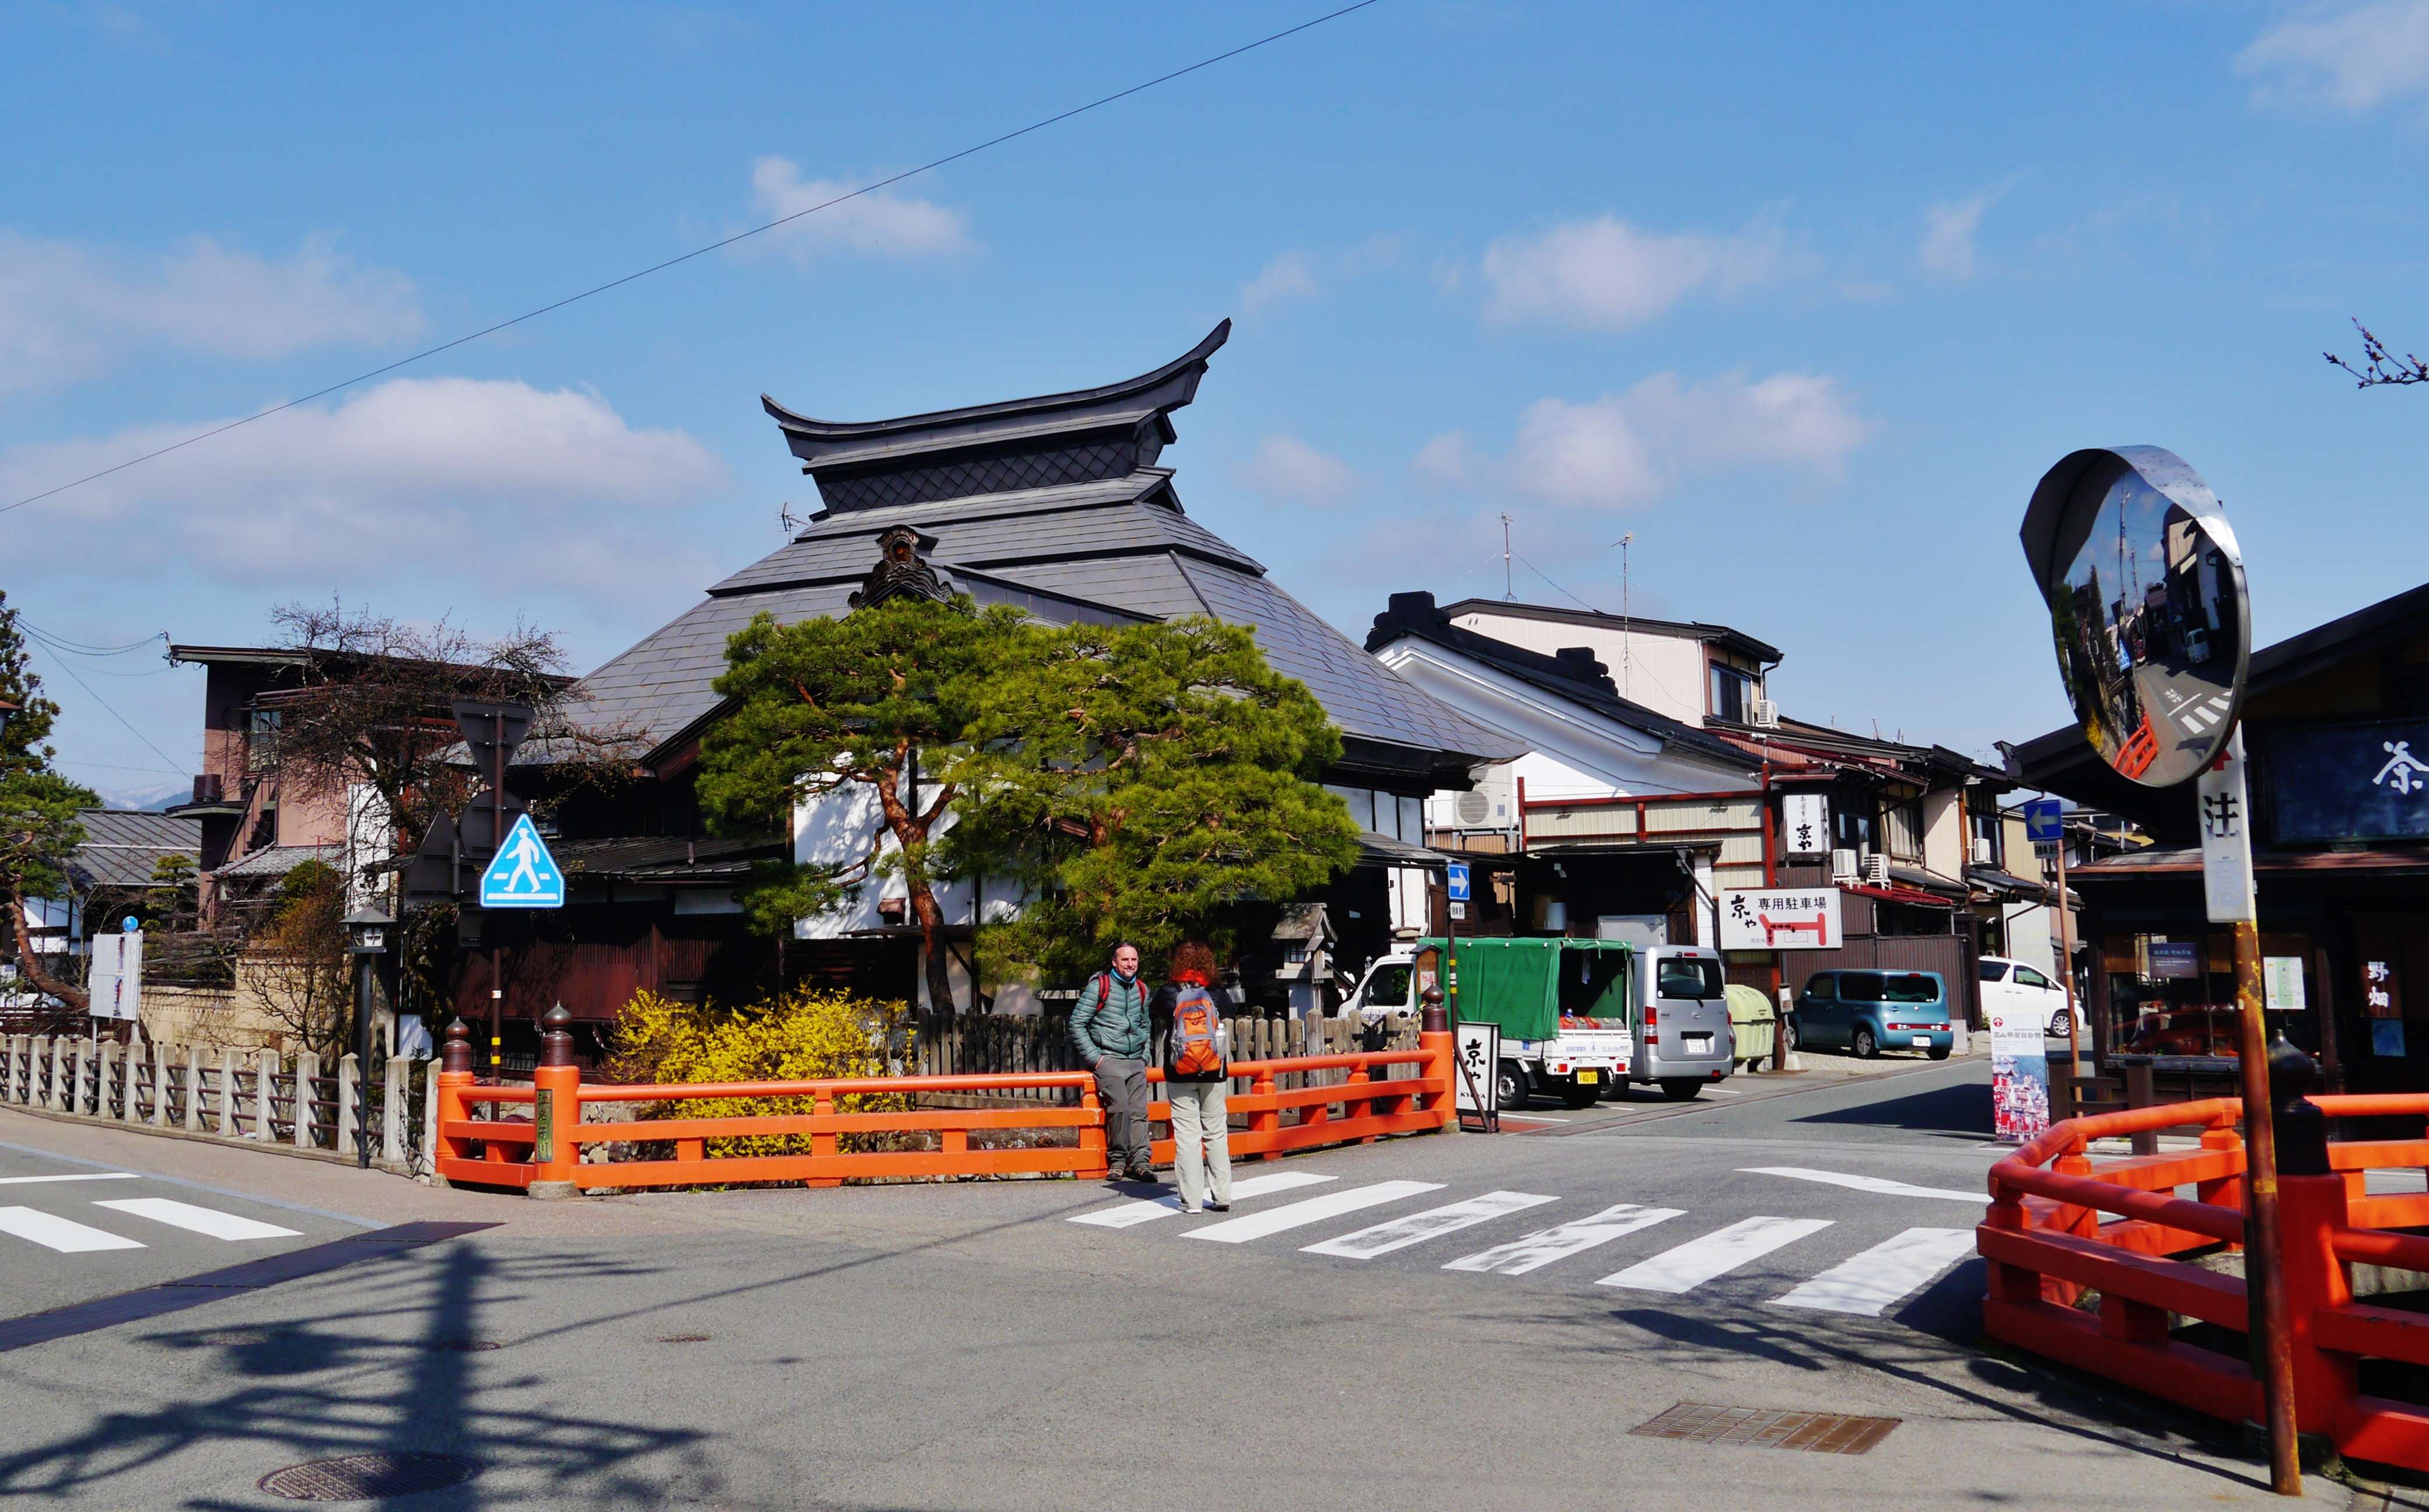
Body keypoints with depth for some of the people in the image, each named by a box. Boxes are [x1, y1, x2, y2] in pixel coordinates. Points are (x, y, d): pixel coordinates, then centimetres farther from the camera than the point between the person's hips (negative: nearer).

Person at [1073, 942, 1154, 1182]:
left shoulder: (1141, 989, 13)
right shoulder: (1099, 986, -4)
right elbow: (1077, 1024, -5)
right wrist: (1094, 1057, -9)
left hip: (1136, 1061, 5)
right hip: (1108, 1059, -5)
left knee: (1139, 1111, -3)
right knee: (1120, 1107, -19)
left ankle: (1141, 1162, -3)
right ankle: (1117, 1160, -8)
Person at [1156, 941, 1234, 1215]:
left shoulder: (1167, 995, -4)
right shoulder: (1215, 996, -3)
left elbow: (1159, 1017, 12)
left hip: (1180, 1075, -1)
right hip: (1214, 1073, 1)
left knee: (1187, 1135, 2)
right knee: (1216, 1134, 10)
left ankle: (1192, 1200, 0)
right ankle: (1221, 1196, 12)